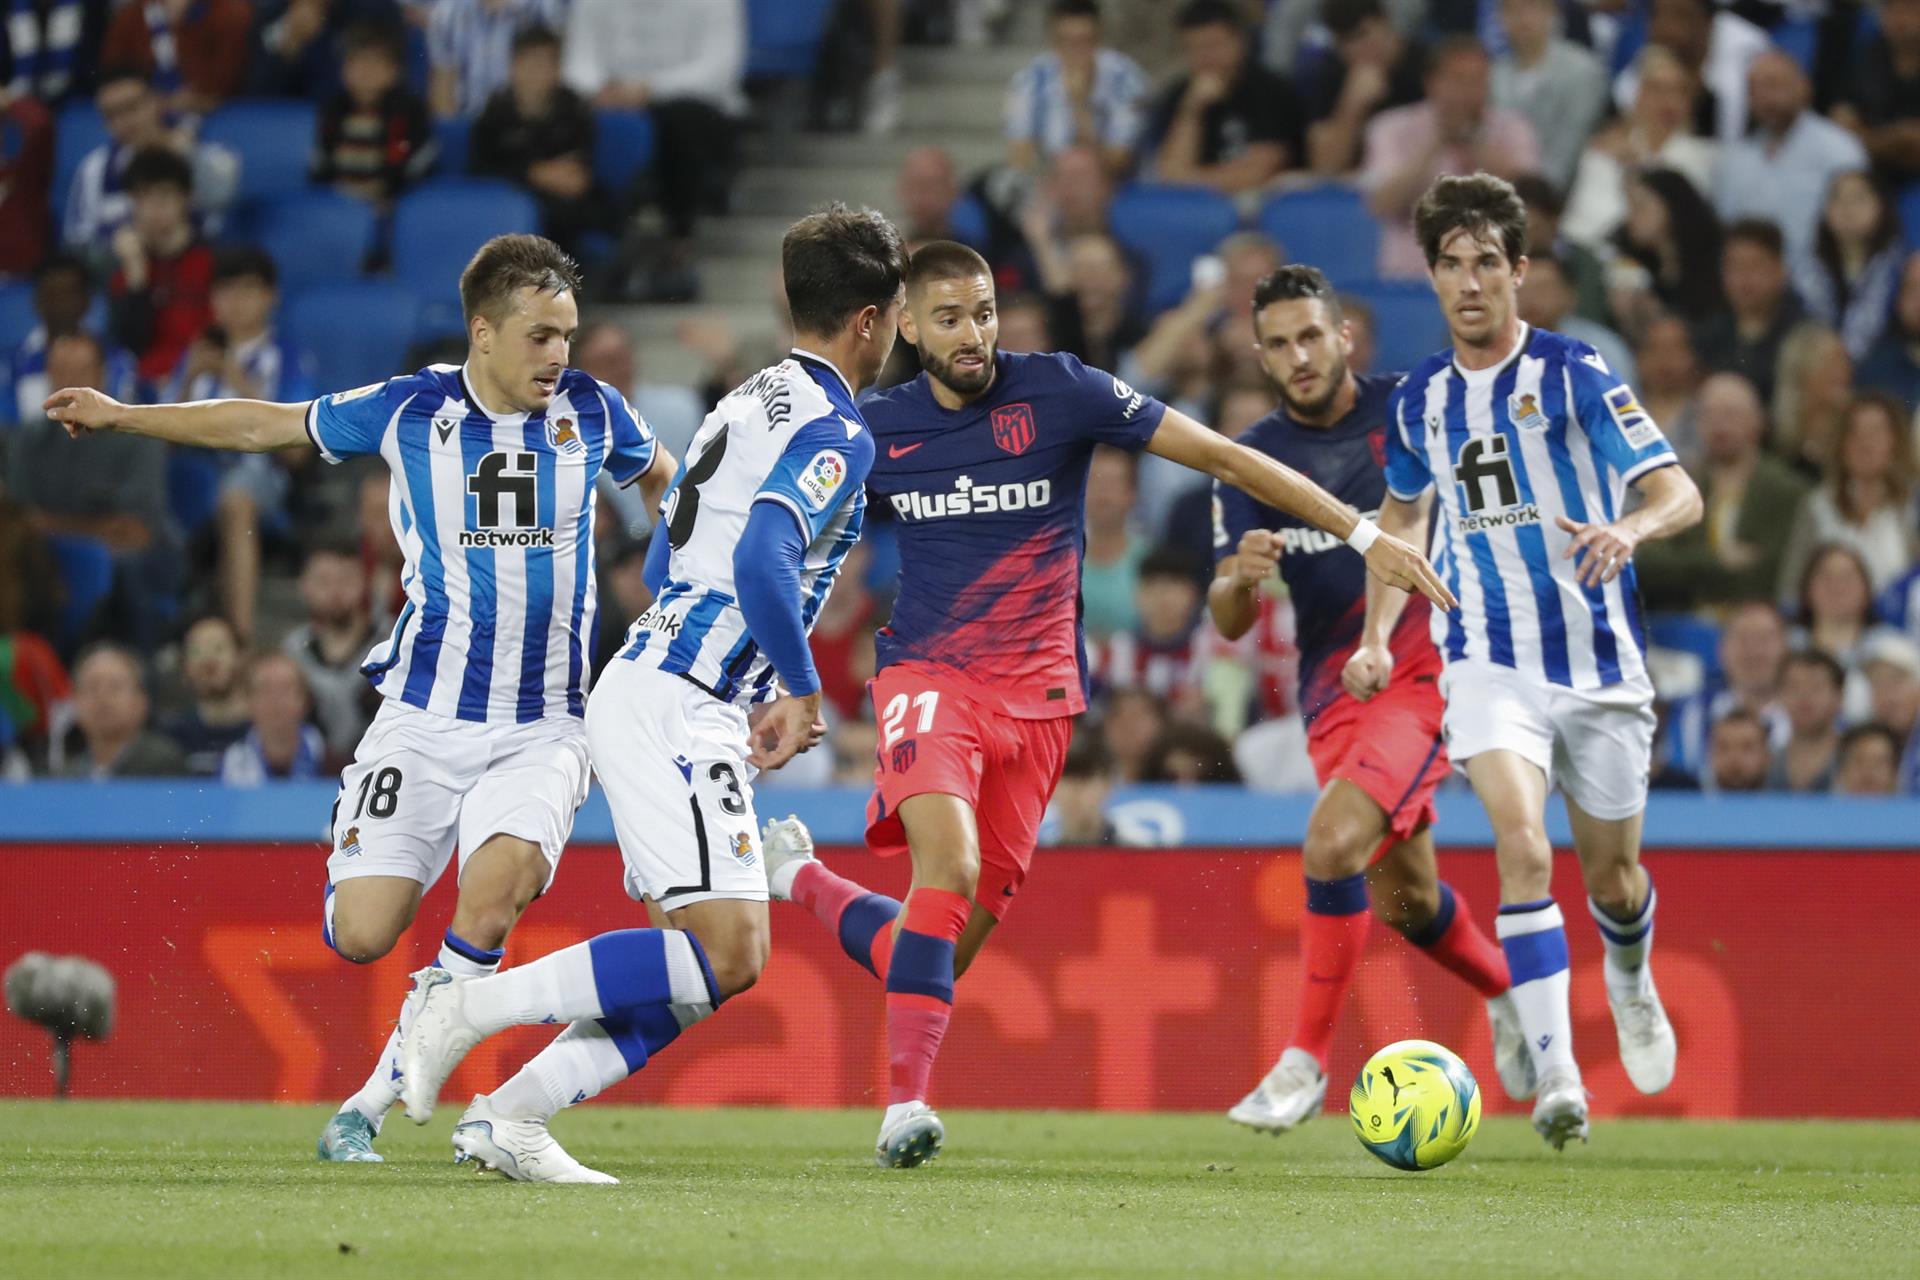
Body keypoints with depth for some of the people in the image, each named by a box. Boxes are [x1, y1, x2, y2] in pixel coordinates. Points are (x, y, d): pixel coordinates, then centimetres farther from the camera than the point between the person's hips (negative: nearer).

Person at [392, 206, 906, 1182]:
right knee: (725, 955, -17)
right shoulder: (835, 434, -10)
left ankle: (506, 1117, 4)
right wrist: (802, 689, -12)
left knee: (712, 963, 8)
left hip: (653, 688, 10)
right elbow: (761, 562, -26)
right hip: (678, 708, -10)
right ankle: (464, 1008, -14)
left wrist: (753, 699, 27)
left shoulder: (752, 401, 20)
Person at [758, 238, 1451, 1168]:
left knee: (950, 946, 1)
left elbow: (1221, 455, -3)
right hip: (927, 676, -1)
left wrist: (1363, 535, -7)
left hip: (1038, 698, 1)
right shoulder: (875, 430, 1)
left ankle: (802, 880, 30)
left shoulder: (1058, 393, -4)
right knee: (951, 864, -29)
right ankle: (905, 1108, -26)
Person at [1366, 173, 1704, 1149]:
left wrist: (1631, 529, -36)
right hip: (1489, 662, 1)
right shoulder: (1420, 400, 6)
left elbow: (1680, 494, -13)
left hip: (1598, 659, -1)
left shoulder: (1573, 375, -7)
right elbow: (1402, 512, 26)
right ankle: (1556, 1078, -28)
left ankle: (1630, 982, 49)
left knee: (1611, 876, 12)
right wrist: (1376, 635, 15)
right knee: (1522, 846, -23)